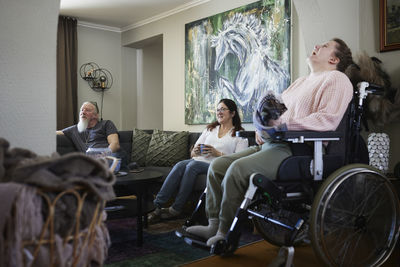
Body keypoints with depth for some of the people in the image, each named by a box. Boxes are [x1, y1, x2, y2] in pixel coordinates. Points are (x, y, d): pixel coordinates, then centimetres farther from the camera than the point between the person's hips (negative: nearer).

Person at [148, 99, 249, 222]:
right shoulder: (209, 129, 25)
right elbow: (192, 153, 20)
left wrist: (217, 153, -14)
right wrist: (195, 151, -4)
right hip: (198, 160, 4)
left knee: (192, 165, -32)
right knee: (180, 165, -27)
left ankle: (176, 209, -28)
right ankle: (157, 206, -31)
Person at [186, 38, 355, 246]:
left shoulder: (336, 79, 1)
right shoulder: (300, 81, 29)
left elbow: (329, 119, -15)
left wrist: (283, 124, -19)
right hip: (269, 143, 9)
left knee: (238, 168, -30)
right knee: (217, 165, -3)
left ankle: (226, 233, -16)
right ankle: (214, 225, -2)